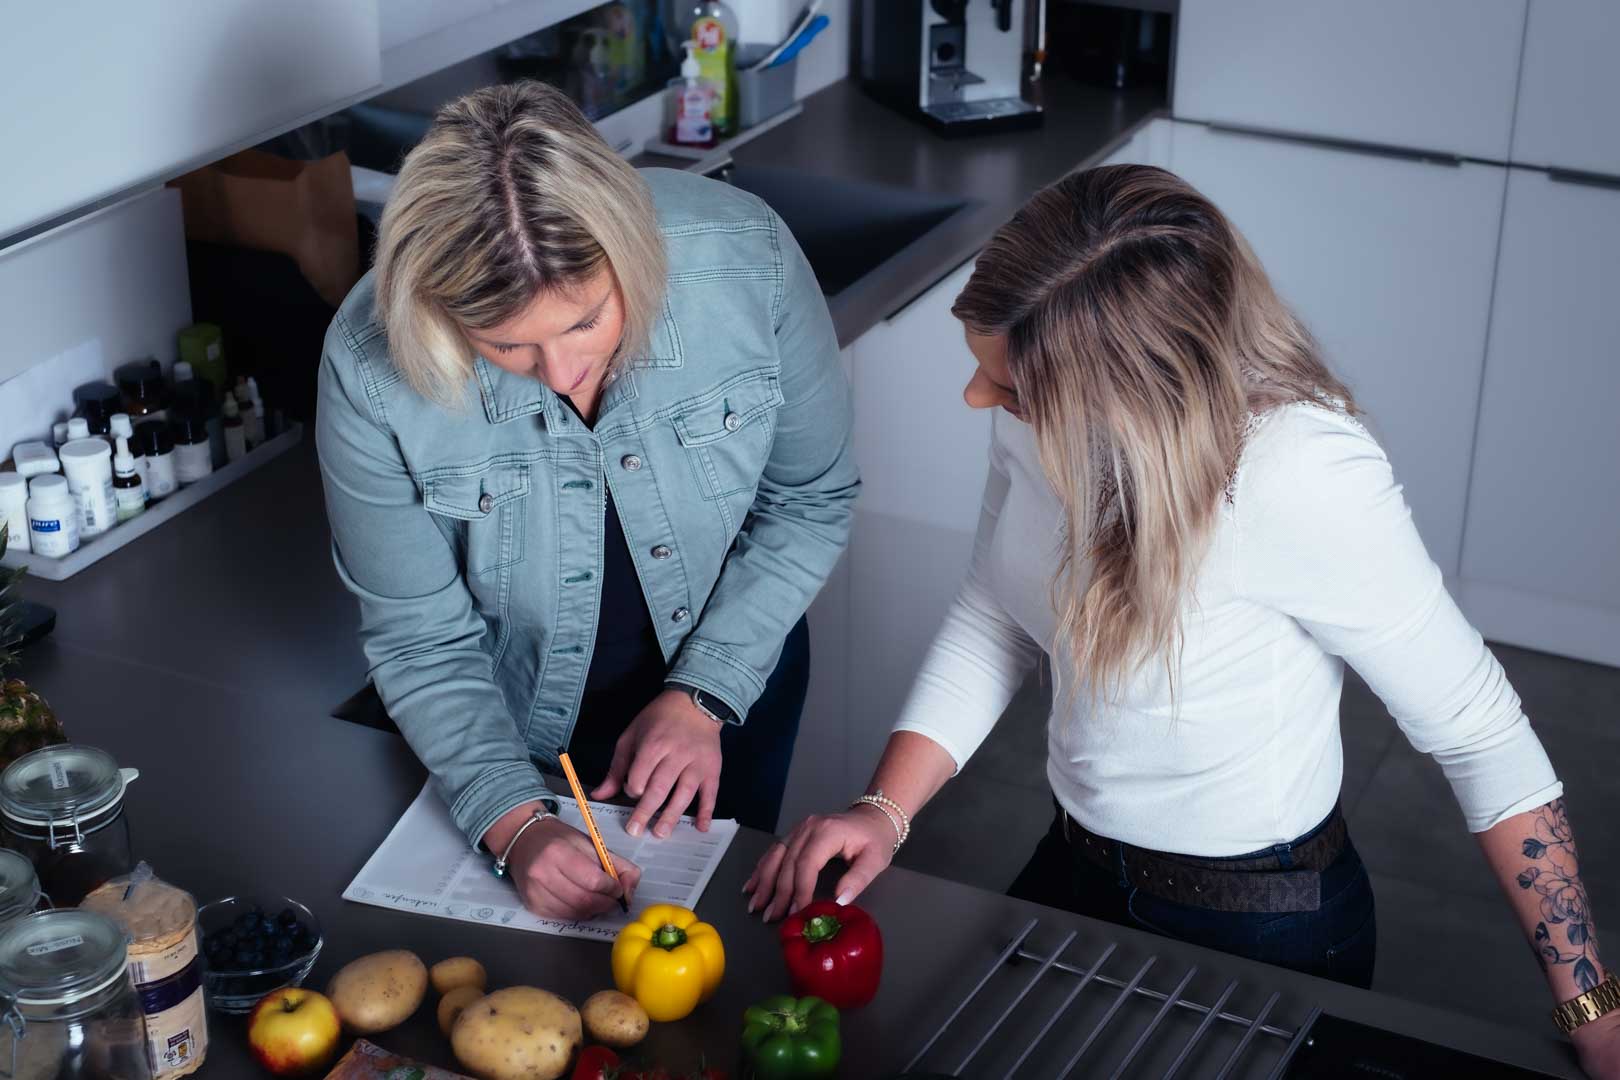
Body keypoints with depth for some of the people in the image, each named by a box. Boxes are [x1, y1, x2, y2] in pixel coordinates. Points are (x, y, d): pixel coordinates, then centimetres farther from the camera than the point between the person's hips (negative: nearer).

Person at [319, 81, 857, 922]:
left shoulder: (744, 256, -30)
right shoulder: (370, 365, -31)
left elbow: (809, 500, -13)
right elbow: (421, 643, -19)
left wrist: (704, 694, -20)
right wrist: (514, 822, -31)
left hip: (727, 681, 1)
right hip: (509, 731, 0)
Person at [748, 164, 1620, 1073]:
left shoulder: (1303, 477, -33)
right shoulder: (1044, 407, -16)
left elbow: (1481, 733, -24)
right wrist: (885, 810, -13)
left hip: (1258, 927, -6)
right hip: (1078, 866, 6)